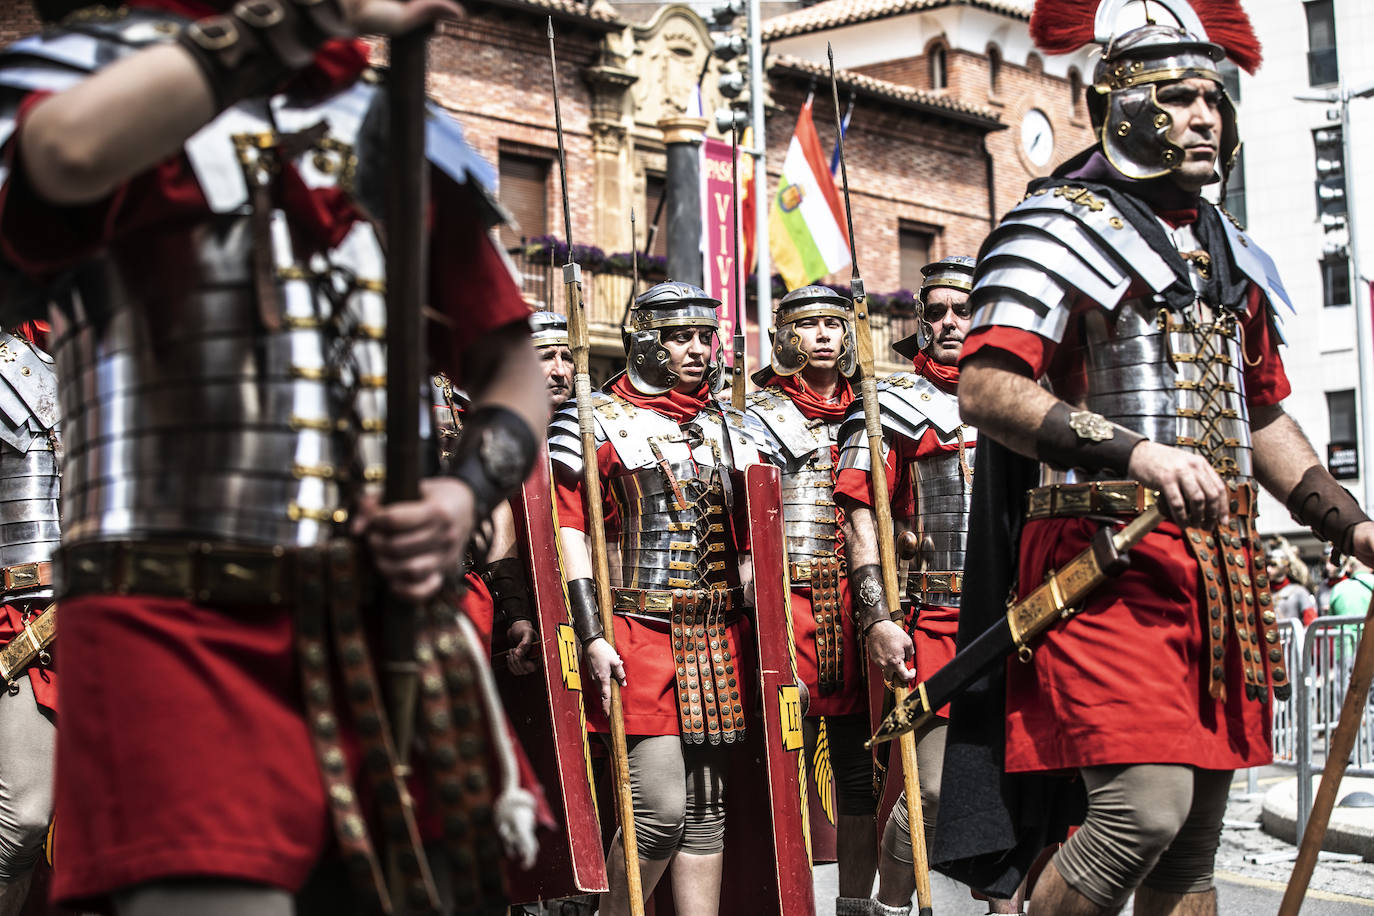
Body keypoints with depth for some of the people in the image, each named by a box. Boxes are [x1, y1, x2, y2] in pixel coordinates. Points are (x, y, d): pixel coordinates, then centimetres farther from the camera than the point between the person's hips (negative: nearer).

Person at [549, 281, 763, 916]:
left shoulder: (731, 429, 17)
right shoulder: (594, 422, 0)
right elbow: (568, 531, -6)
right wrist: (592, 637, -14)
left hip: (717, 637, 6)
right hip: (638, 634, -6)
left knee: (707, 807, 8)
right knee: (662, 807, -13)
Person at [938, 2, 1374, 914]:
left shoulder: (1232, 254, 21)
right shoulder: (1060, 229, -3)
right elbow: (985, 388, -16)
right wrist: (1135, 452, -27)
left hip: (1222, 559, 8)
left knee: (1196, 835, 8)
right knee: (1144, 806, -20)